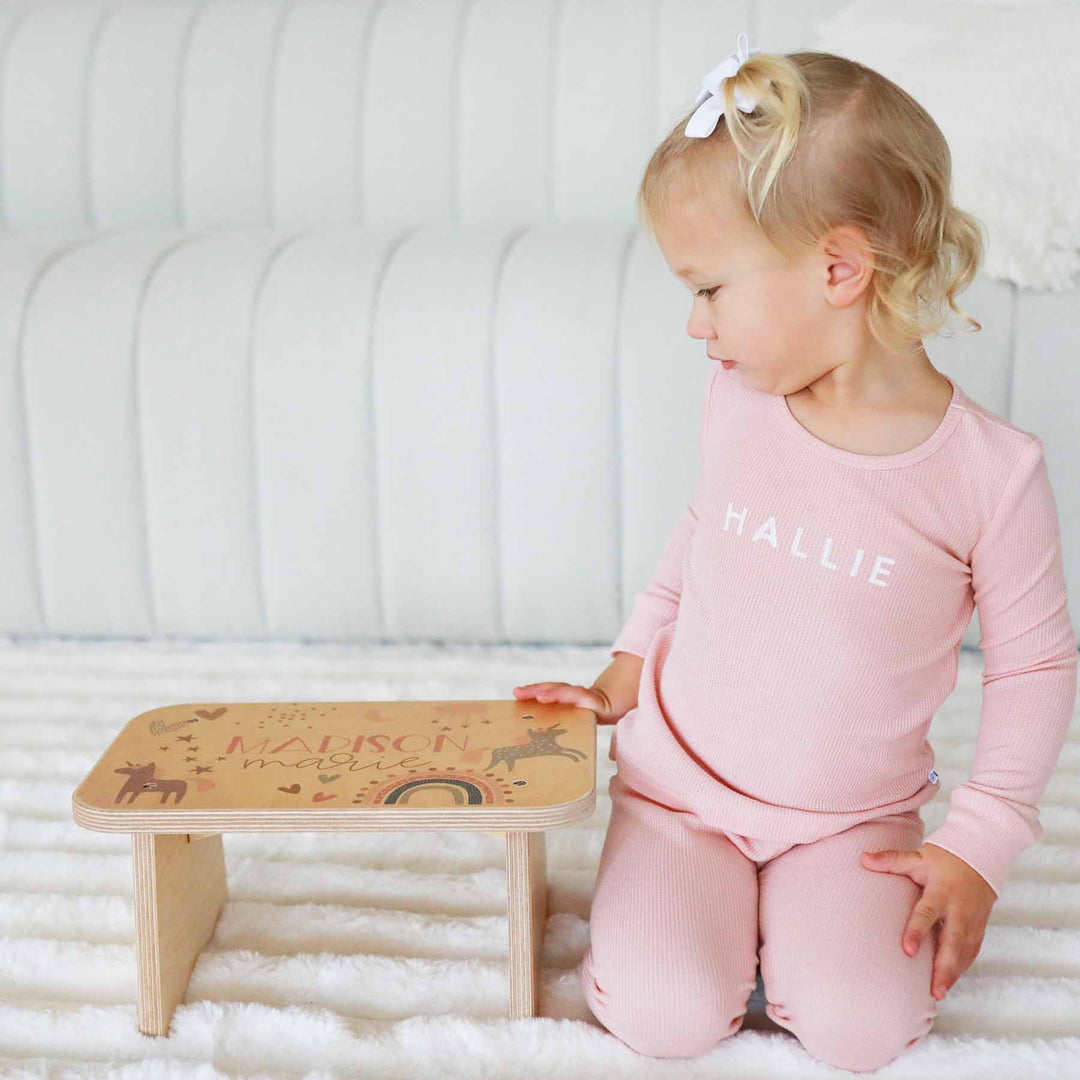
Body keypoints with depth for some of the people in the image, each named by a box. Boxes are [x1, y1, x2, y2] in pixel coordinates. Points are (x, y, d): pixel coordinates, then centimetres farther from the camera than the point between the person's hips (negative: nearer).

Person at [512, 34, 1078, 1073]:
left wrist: (978, 847, -8)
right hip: (679, 783, 2)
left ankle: (804, 912, 9)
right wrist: (631, 666, 11)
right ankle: (693, 905, 14)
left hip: (848, 818, -2)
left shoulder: (991, 469, -18)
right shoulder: (738, 402, -6)